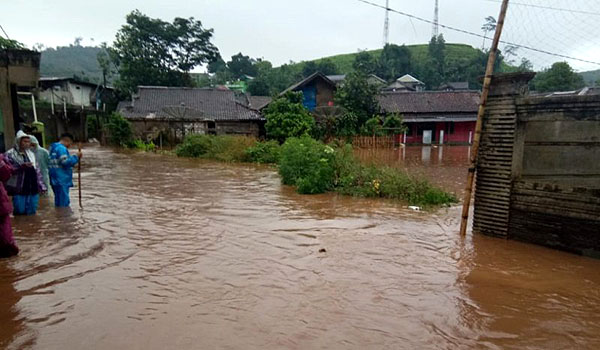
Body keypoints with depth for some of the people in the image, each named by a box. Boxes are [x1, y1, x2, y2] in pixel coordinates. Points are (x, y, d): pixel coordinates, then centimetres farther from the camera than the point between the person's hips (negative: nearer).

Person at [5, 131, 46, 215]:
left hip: (33, 189, 5)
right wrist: (22, 166, -23)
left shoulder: (31, 153, 14)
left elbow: (37, 170, 16)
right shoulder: (10, 154, -3)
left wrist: (41, 186, 10)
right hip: (19, 190, -5)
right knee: (20, 213, -1)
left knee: (32, 213, 11)